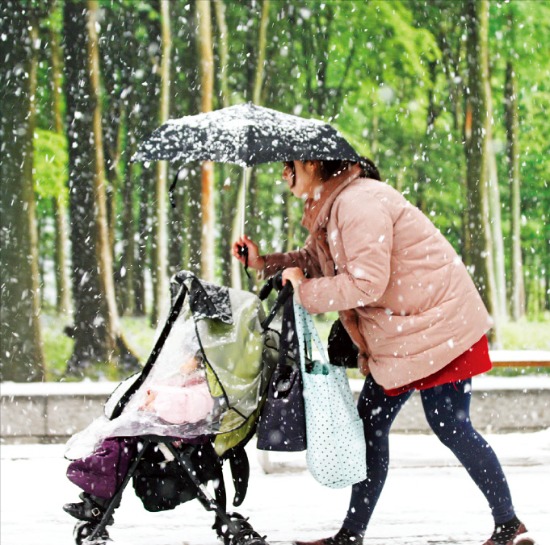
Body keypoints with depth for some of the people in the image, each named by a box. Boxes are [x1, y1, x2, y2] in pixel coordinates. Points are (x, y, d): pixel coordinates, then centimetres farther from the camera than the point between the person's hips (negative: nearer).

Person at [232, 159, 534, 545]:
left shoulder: (359, 203, -22)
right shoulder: (329, 208, 11)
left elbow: (366, 283, -27)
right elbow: (315, 261, 20)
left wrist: (304, 291, -17)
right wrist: (265, 263, 6)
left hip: (439, 323, -10)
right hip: (395, 335, 11)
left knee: (449, 425, -6)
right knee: (370, 423, 9)